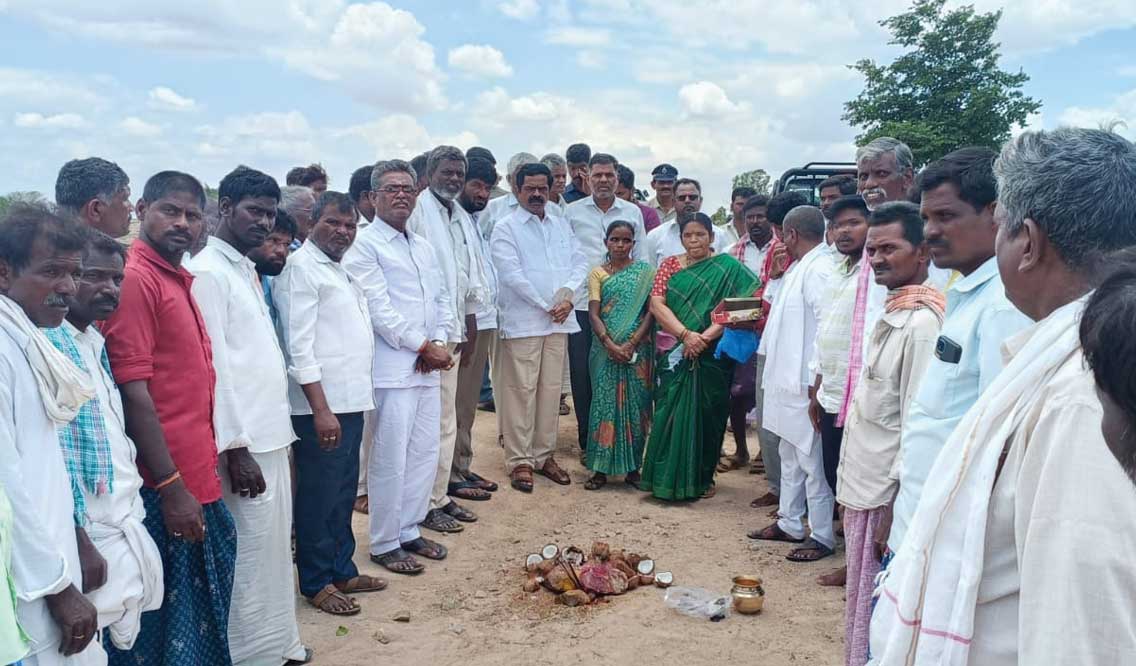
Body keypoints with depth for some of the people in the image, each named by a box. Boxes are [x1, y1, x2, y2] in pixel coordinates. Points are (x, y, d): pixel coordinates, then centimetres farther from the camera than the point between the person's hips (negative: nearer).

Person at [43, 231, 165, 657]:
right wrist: (79, 543, -19)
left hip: (128, 530, 8)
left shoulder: (95, 342, 13)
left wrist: (134, 518, 14)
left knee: (134, 646, 14)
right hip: (95, 538, -8)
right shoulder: (48, 342, -15)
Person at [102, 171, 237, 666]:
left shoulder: (180, 279, 12)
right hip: (165, 489, -9)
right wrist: (171, 486, -19)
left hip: (197, 479, 9)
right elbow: (133, 393, -19)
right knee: (164, 624, 6)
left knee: (204, 615, 20)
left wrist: (199, 476, 19)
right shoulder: (134, 278, -15)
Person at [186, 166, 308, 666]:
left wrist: (276, 428, 16)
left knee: (277, 542, 17)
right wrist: (235, 447, -19)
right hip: (244, 439, -9)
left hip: (270, 430, 9)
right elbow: (213, 366, -18)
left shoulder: (246, 269, 13)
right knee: (253, 547, 1)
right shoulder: (208, 272, -13)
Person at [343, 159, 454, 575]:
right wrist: (424, 346, -10)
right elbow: (378, 309, -13)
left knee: (425, 454, 12)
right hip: (391, 369, -7)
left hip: (428, 367, 7)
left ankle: (409, 531, 27)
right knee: (390, 458, -1)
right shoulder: (363, 245, -6)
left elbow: (442, 301, 17)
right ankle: (384, 544, 13)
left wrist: (438, 342, 0)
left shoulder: (423, 246, 18)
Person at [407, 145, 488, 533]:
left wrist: (470, 321, 15)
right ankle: (426, 504, 7)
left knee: (446, 417, 14)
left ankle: (440, 494, 25)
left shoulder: (462, 217, 15)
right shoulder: (417, 212, -10)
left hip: (454, 329, 8)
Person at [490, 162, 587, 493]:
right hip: (522, 321, -5)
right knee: (521, 391, -3)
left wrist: (567, 292, -9)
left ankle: (544, 454, 19)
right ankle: (519, 460, 5)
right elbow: (512, 274, -11)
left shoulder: (562, 225, 16)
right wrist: (547, 305, -11)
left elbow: (579, 263, 10)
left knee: (551, 389, 9)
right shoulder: (505, 229, -1)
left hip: (559, 320, 5)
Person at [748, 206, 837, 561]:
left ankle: (822, 537, 13)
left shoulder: (820, 270, -18)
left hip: (806, 383, -10)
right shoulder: (800, 267, 13)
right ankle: (789, 524, 33)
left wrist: (815, 382, -22)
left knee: (812, 462, 0)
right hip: (788, 379, 10)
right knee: (790, 456, 19)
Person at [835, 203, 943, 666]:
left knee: (874, 615, 5)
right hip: (862, 488, 9)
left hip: (887, 498, -9)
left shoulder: (922, 322, -19)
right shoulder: (891, 313, 9)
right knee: (861, 607, 21)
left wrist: (894, 516, -18)